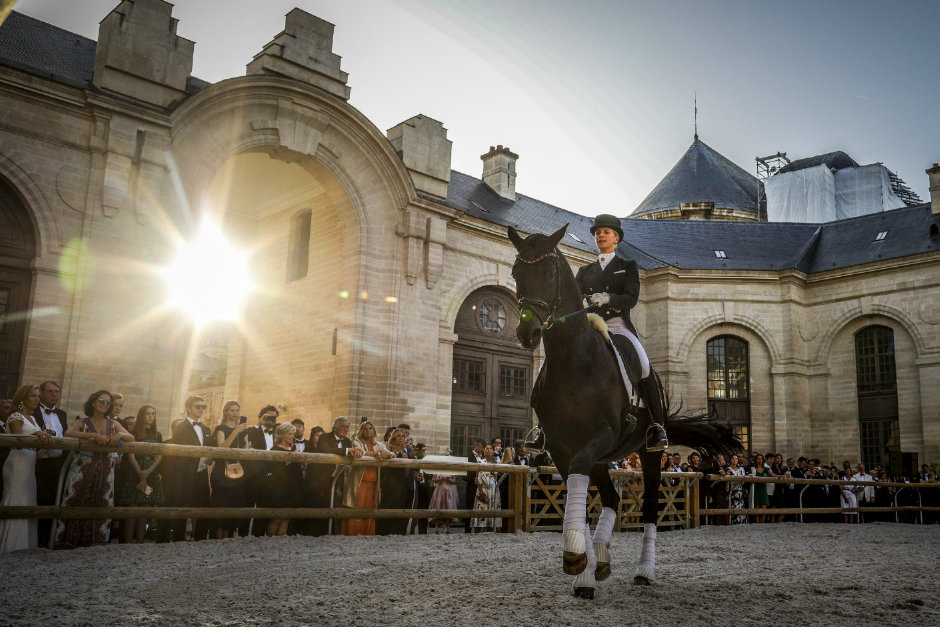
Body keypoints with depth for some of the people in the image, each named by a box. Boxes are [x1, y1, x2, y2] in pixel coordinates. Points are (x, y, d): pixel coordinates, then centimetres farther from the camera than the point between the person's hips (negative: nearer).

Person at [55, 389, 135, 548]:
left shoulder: (113, 424, 14)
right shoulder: (82, 422, 5)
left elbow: (131, 438, 9)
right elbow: (68, 434, -15)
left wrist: (120, 435, -13)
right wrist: (94, 435, -24)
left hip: (105, 470, 3)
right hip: (83, 468, -3)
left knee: (103, 505, -1)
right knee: (76, 504, -7)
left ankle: (98, 541, 6)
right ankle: (68, 542, 1)